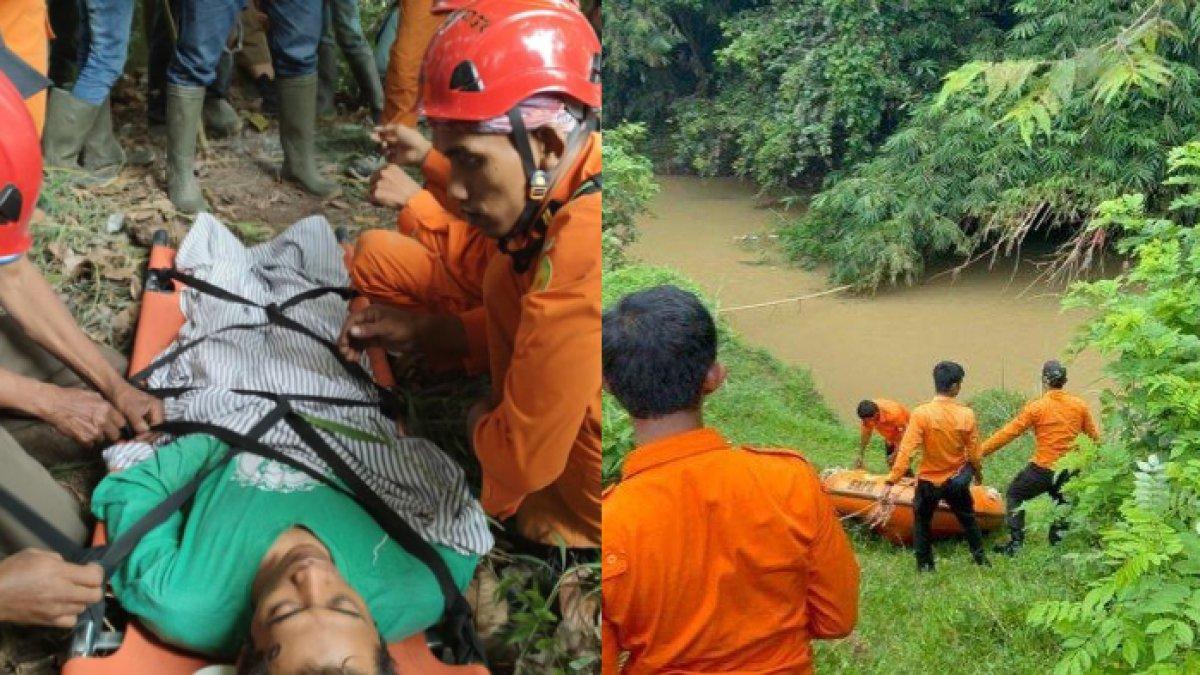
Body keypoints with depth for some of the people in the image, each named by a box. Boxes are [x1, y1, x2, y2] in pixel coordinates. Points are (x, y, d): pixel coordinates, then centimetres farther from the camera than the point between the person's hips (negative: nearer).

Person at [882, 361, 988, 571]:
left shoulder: (921, 414, -22)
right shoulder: (967, 415, -15)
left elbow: (905, 452, -25)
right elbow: (974, 454, -7)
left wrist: (890, 483, -21)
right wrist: (978, 473, 14)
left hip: (928, 482, -2)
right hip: (956, 481, 2)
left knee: (921, 521, 20)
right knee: (968, 518, 26)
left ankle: (924, 564, 22)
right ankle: (979, 557, 38)